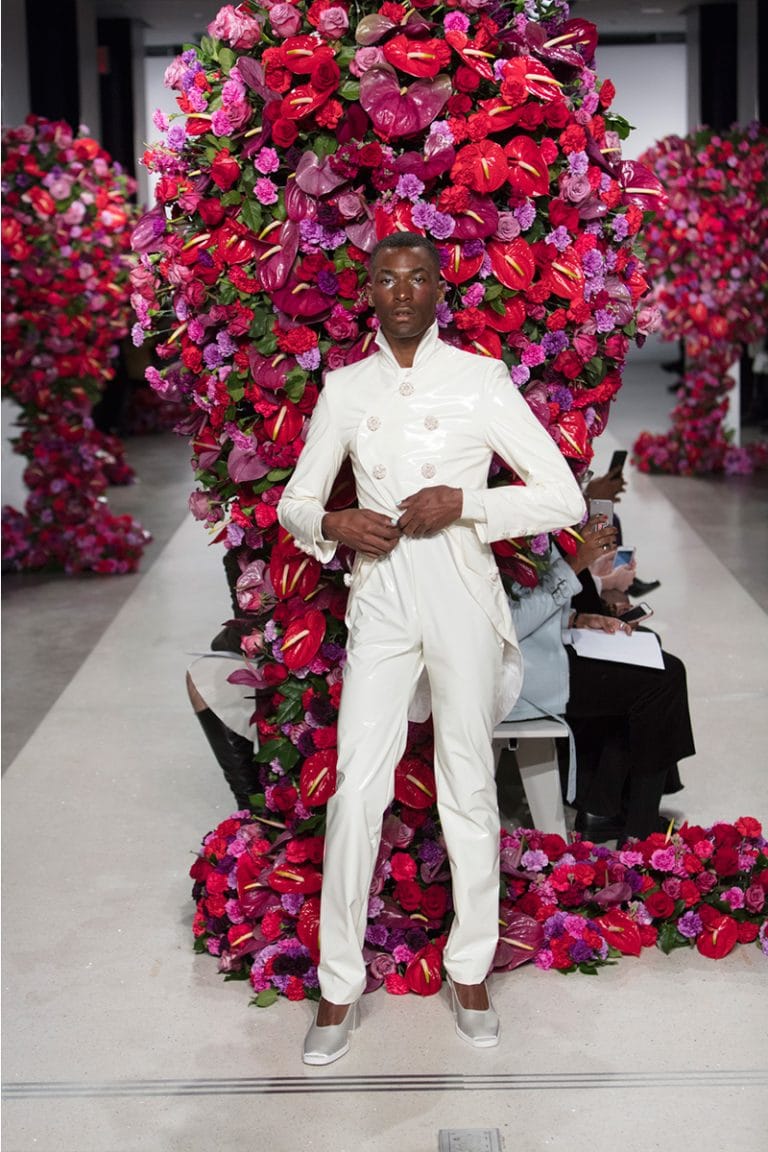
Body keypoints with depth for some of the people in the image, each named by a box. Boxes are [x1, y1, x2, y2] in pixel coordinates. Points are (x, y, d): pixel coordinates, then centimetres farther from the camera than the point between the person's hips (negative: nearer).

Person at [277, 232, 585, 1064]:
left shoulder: (482, 381, 0)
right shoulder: (345, 389, 8)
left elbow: (565, 499, -3)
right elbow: (294, 502, 15)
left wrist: (464, 502, -15)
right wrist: (333, 524, -8)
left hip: (461, 599, -1)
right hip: (380, 603, 2)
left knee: (469, 787, 6)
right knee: (357, 789, -2)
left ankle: (469, 971, 22)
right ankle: (340, 984, 10)